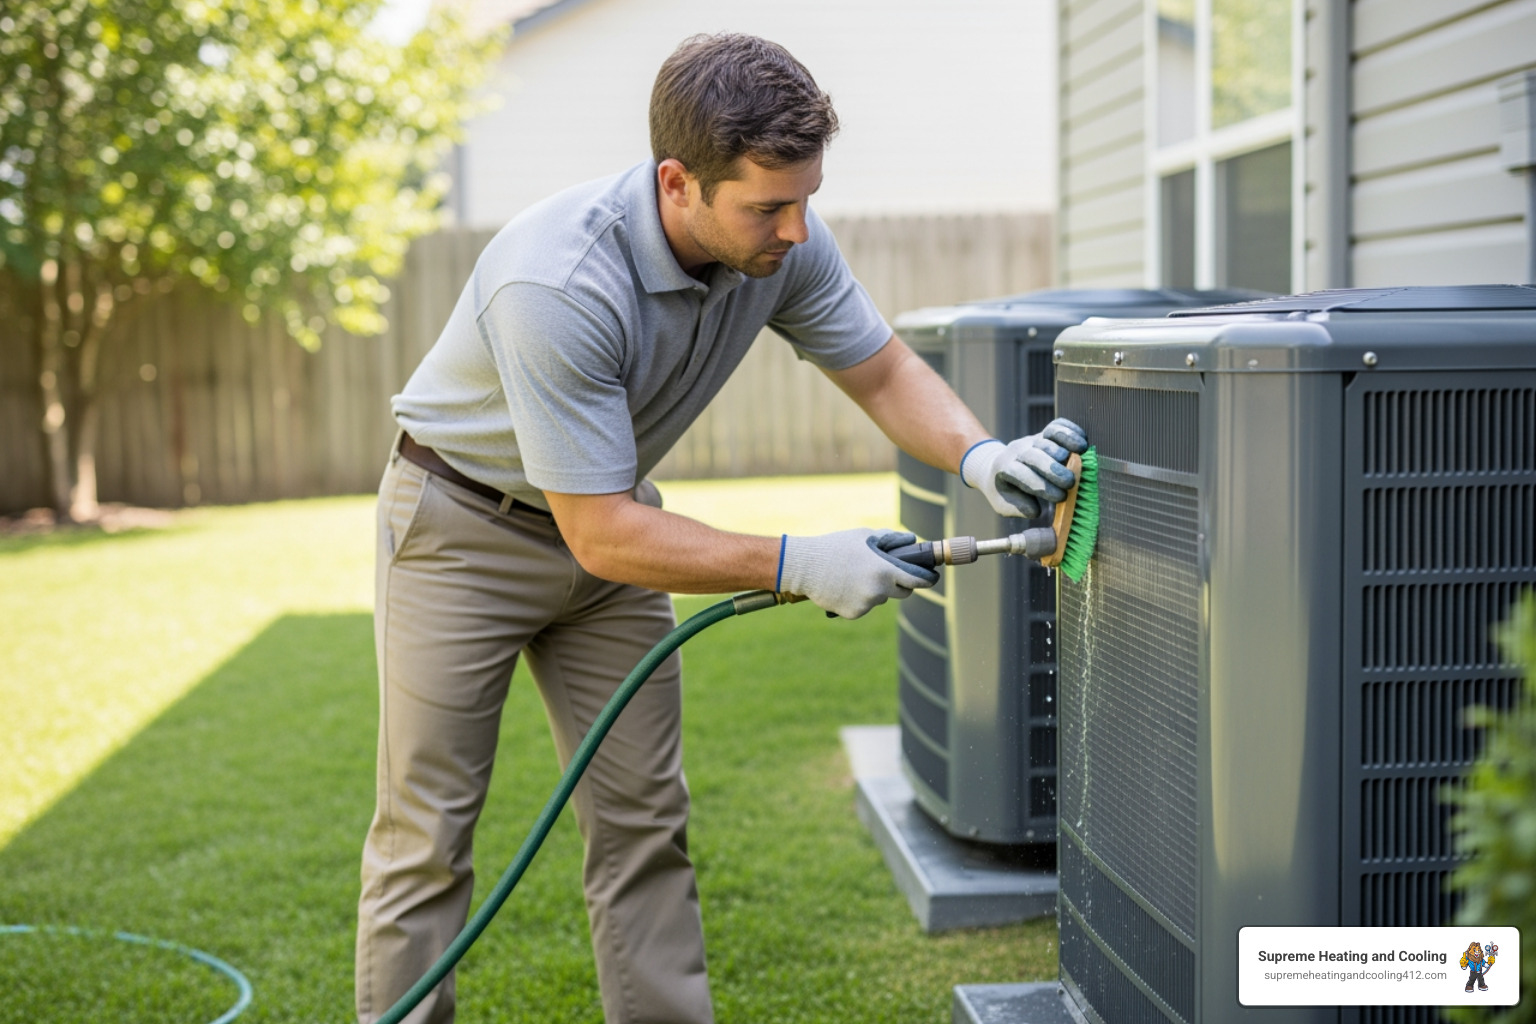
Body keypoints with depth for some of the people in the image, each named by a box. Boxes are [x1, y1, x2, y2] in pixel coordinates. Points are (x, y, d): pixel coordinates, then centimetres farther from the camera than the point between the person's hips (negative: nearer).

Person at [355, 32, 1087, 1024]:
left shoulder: (780, 238, -17)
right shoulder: (559, 284, -37)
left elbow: (884, 370, -3)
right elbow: (603, 535, -32)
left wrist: (980, 453, -23)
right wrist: (798, 564, -31)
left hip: (607, 518, 6)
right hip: (466, 525, -6)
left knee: (644, 822, 6)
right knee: (428, 826, -1)